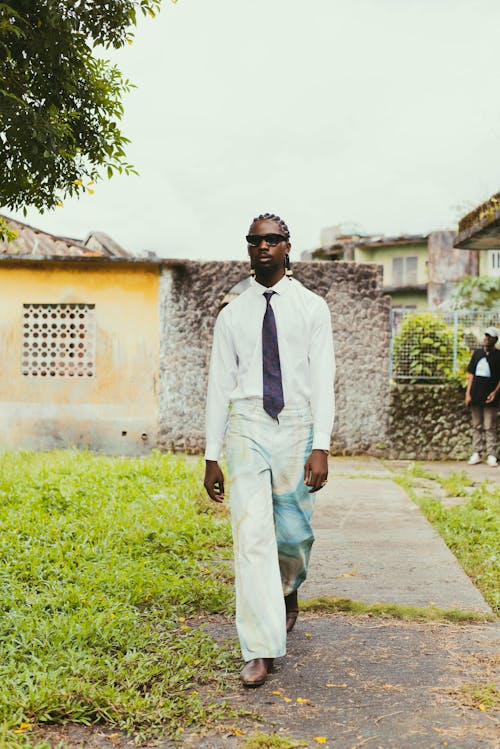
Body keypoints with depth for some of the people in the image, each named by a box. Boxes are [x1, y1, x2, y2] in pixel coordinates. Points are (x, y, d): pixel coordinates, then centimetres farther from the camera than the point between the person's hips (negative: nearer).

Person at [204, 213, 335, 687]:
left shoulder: (312, 308, 4)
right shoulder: (232, 315, 8)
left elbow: (322, 379, -3)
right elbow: (219, 385, 8)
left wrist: (321, 447, -13)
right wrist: (211, 456, 5)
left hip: (296, 428, 0)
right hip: (247, 430, 0)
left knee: (294, 531, 9)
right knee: (251, 536, -7)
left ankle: (289, 590, 45)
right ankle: (259, 652, -4)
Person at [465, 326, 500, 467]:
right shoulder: (477, 353, 10)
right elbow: (471, 374, 12)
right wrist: (468, 393, 5)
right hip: (475, 396, 4)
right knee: (476, 426, 8)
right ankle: (476, 453, 14)